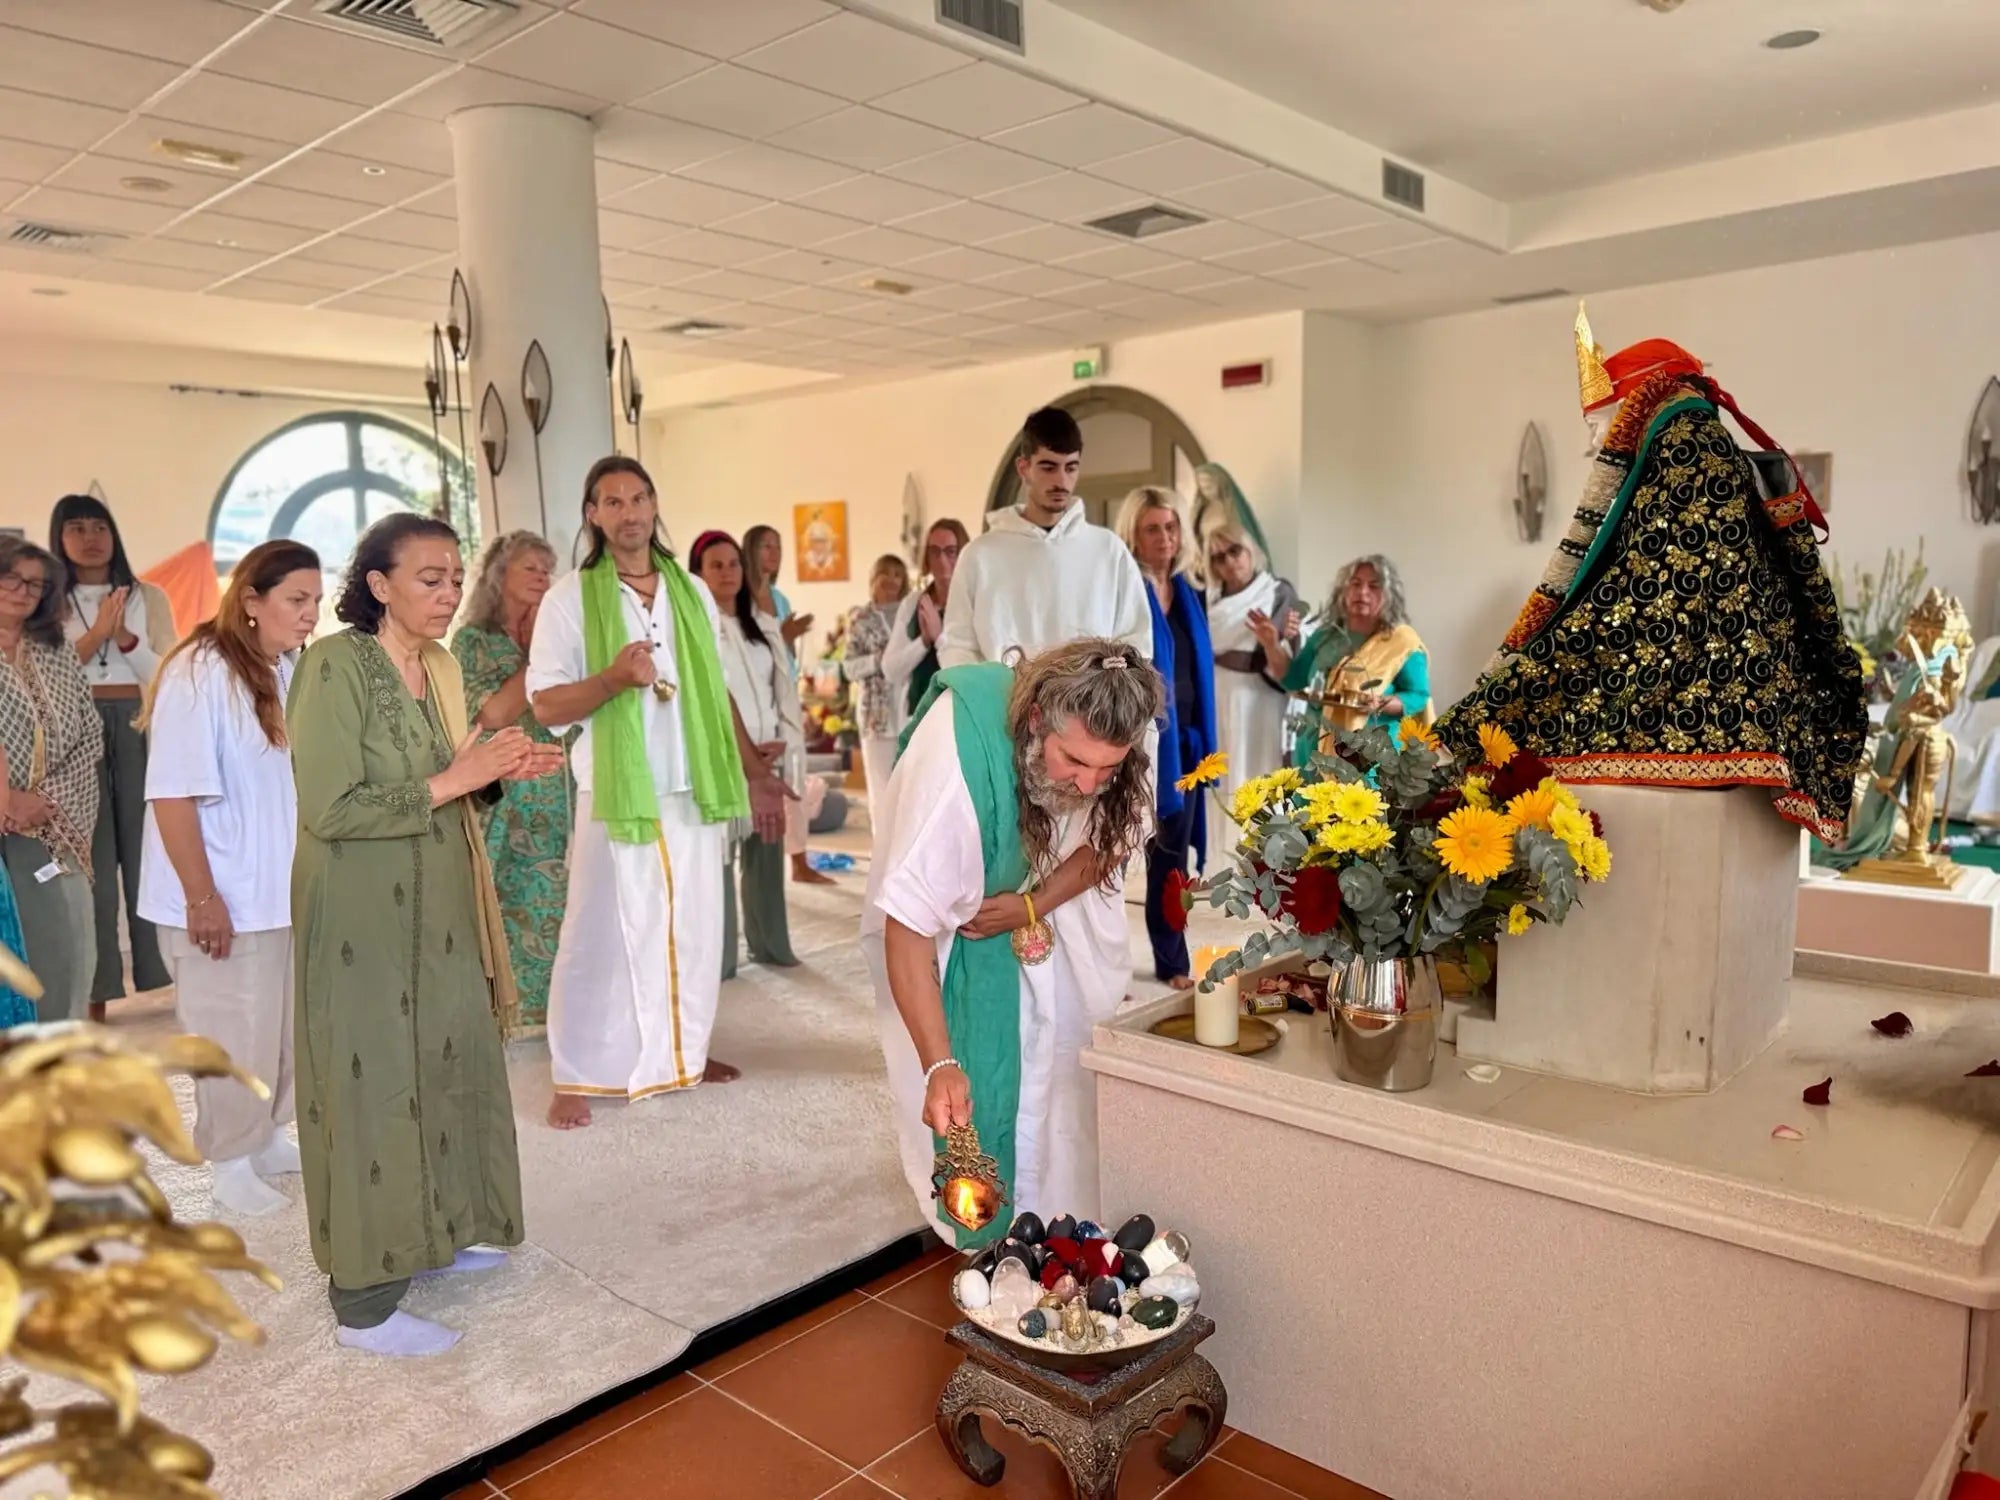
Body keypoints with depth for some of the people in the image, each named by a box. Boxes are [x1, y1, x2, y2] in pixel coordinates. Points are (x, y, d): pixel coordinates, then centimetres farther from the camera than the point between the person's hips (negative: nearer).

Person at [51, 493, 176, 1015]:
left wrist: (125, 638, -13)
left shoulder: (148, 597, 10)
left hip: (141, 727, 0)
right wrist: (97, 634, -12)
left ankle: (159, 976, 10)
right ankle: (97, 987, 7)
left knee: (146, 848, 2)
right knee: (91, 854, 1)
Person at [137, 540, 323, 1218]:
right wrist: (202, 899, -18)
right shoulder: (199, 673, -17)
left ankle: (268, 1136, 33)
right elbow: (173, 793, -18)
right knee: (235, 1033, 5)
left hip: (284, 888, 7)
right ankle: (232, 1163, 22)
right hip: (222, 896, -6)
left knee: (288, 1024, 15)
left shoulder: (292, 672, 3)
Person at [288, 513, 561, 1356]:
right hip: (362, 919, -8)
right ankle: (364, 1300, 15)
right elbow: (329, 809, -24)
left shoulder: (440, 665, 7)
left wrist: (494, 772, -6)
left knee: (443, 1071, 16)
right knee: (374, 1089, 1)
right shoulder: (335, 665, -18)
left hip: (434, 909, 8)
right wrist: (453, 780, -24)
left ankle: (430, 1235, 35)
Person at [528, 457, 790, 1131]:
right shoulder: (569, 599, -3)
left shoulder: (692, 592, 10)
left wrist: (756, 774, 11)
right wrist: (612, 677, -23)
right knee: (599, 935, 0)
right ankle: (576, 1077, 10)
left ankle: (685, 1052, 27)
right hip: (615, 797, -4)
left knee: (694, 930, 12)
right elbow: (545, 704, -6)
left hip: (694, 794, 4)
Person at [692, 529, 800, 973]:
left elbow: (784, 689, 15)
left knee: (767, 851, 9)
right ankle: (719, 955, 0)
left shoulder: (764, 625, 16)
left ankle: (770, 943, 20)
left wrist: (786, 740, 1)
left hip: (768, 756, 6)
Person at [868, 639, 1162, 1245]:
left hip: (1049, 897, 4)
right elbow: (907, 927, -39)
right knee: (968, 1097, -7)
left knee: (1067, 1077, -1)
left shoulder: (1108, 742, -27)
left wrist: (1033, 906, -24)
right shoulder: (956, 755, -42)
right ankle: (986, 1244, 13)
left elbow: (1111, 842, -8)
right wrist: (940, 1066, -45)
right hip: (947, 924, -3)